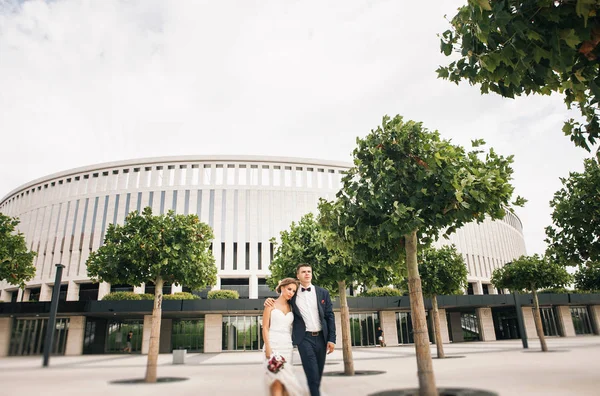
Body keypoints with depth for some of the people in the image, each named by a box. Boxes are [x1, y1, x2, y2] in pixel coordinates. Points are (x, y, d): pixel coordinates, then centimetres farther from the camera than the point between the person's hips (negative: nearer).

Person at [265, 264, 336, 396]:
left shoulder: (322, 293, 6)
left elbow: (330, 316, 5)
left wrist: (332, 339, -2)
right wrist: (270, 301, -6)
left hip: (321, 337, 3)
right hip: (304, 338, -2)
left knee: (318, 373, 11)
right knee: (312, 375, -11)